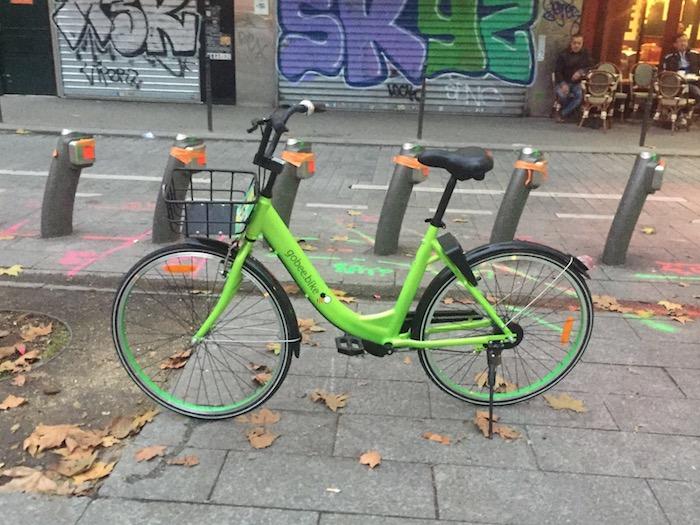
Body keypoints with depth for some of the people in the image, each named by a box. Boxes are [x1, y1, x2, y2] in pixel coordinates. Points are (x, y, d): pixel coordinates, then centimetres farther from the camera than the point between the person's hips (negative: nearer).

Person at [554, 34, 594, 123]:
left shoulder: (585, 54, 7)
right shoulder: (563, 54, 0)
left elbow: (591, 67, 5)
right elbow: (557, 71, -2)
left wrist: (581, 72, -16)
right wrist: (563, 84, -18)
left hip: (578, 83, 1)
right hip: (564, 82, -1)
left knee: (579, 96, -31)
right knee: (562, 95, -33)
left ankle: (562, 114, -16)